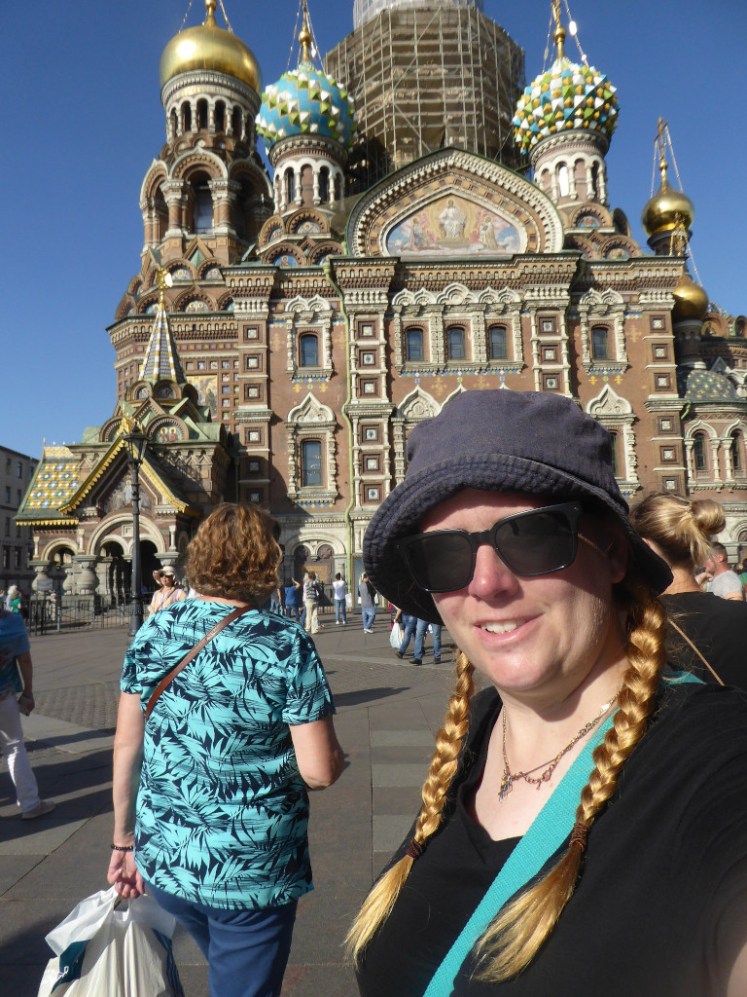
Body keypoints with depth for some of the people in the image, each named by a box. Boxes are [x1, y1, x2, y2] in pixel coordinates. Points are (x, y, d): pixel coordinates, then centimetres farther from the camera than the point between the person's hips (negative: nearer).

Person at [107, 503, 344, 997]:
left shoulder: (154, 631, -5)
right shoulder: (287, 644, -18)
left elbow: (127, 746, -1)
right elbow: (320, 771, -19)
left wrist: (124, 841, 10)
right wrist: (334, 755, 3)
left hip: (163, 861, 5)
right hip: (250, 873, -5)